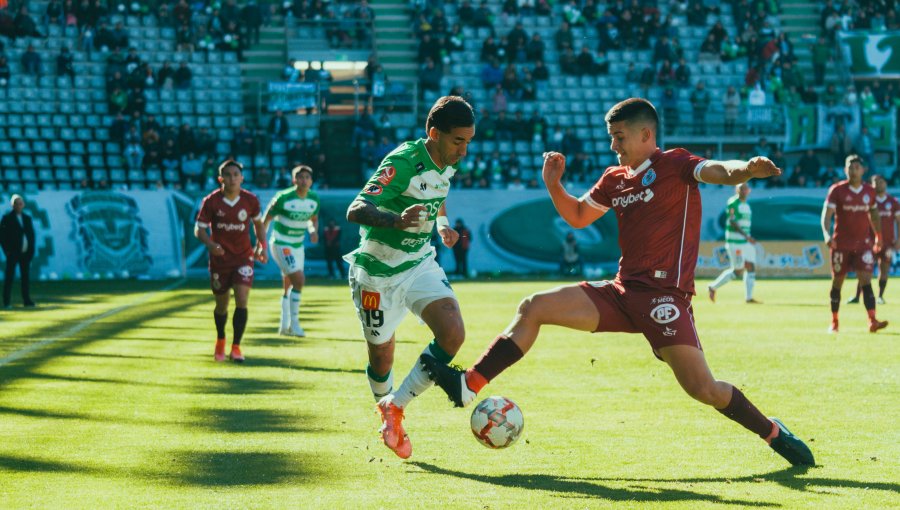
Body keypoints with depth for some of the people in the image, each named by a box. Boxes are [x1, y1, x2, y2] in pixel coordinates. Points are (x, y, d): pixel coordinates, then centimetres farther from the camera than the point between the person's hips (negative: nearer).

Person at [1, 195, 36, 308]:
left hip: (25, 252, 4)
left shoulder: (27, 218, 13)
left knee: (26, 277, 6)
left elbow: (32, 235, 13)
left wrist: (31, 250, 3)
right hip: (13, 253, -4)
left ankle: (26, 300, 11)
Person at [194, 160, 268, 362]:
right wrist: (211, 244, -26)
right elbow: (199, 229, -7)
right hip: (220, 258, 0)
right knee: (221, 305, 12)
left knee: (241, 301, -16)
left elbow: (258, 224, 11)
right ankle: (220, 341, 39)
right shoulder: (211, 201, -11)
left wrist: (262, 246, -2)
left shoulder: (250, 200, -6)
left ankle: (236, 347, -7)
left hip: (243, 257, 0)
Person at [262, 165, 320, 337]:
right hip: (281, 244, -7)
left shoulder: (314, 199, -1)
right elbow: (266, 219, -10)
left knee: (289, 287, 13)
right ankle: (294, 323, -13)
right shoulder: (283, 198, -18)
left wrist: (313, 230, -6)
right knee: (298, 279, -20)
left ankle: (285, 326, 24)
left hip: (298, 246, 7)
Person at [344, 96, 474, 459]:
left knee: (453, 334, -16)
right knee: (381, 359, 4)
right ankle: (385, 408, 40)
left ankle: (396, 406, 2)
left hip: (420, 264, 6)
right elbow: (355, 210, -35)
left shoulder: (447, 164, 0)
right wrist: (397, 220, -52)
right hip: (379, 273, -6)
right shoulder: (403, 162, -24)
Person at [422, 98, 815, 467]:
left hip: (664, 296, -7)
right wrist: (554, 185, 11)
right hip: (623, 292, 7)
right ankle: (468, 385, 2)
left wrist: (745, 169, -47)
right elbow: (578, 216, 29)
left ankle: (773, 433, 6)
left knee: (703, 389, -16)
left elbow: (719, 171, -24)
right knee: (534, 307, 0)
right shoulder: (614, 180, 15)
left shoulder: (675, 165, -5)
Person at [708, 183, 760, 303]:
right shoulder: (732, 203, -11)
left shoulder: (747, 205, 15)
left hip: (747, 241, 8)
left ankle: (748, 297, 5)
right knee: (738, 270, -7)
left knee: (751, 267, 0)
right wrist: (746, 236, -26)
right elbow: (732, 222, -20)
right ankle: (713, 287, 7)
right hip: (735, 242, -8)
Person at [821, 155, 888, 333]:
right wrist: (827, 234, -29)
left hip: (863, 243, 1)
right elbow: (827, 213, -12)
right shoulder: (837, 190, -6)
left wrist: (878, 237, 23)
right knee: (837, 282, 7)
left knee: (866, 280, -13)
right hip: (841, 243, -1)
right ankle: (834, 322, 20)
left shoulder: (870, 191, 5)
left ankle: (872, 321, -22)